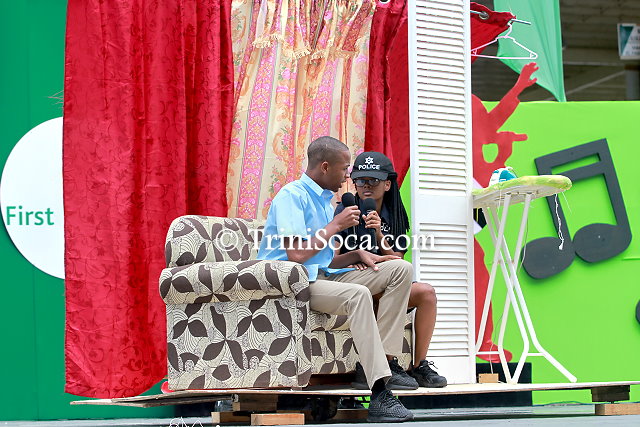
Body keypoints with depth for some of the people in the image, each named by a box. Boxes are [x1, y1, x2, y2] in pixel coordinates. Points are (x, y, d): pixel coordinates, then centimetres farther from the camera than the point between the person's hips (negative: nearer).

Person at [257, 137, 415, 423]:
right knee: (358, 294, -36)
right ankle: (380, 394, -43)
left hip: (324, 277, 10)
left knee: (400, 268, -1)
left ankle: (384, 361, -12)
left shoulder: (326, 201, 20)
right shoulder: (292, 195, -9)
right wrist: (335, 226, -10)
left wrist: (357, 255, 3)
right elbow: (297, 254, -21)